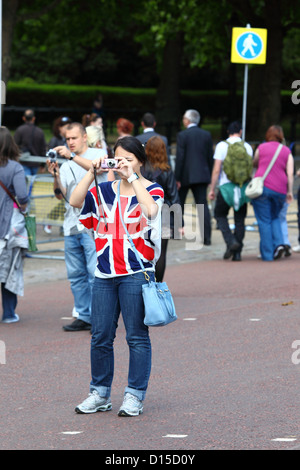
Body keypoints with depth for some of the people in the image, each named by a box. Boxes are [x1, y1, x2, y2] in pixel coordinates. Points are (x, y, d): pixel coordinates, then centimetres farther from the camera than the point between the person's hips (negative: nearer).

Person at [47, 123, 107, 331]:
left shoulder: (98, 154, 3)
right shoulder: (66, 165, 17)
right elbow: (61, 195, 10)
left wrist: (71, 156, -27)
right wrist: (56, 176, -7)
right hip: (72, 226, 6)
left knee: (95, 272, -10)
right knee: (76, 274, 6)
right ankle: (84, 316, 12)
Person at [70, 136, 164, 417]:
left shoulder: (151, 190, 1)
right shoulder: (104, 191, 11)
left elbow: (150, 209, -22)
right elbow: (75, 201, -4)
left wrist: (132, 177, -19)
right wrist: (92, 172, -10)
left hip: (136, 273, -4)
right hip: (105, 273, 4)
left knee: (137, 336, -1)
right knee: (100, 336, 7)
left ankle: (135, 396, 5)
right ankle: (99, 394, 17)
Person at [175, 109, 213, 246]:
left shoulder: (182, 135, -8)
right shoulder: (206, 135, 5)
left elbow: (180, 158, -11)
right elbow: (210, 157, 7)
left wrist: (177, 178, -8)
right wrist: (209, 176, 16)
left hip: (185, 176, -3)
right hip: (201, 175, 3)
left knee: (179, 204, 14)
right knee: (202, 205, -1)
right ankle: (206, 237, -10)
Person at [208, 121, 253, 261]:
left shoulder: (222, 146, -3)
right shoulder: (247, 147, 5)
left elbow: (216, 169, -6)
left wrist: (212, 189, 0)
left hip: (226, 186, -3)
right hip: (243, 187, 3)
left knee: (220, 214, 13)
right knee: (240, 219, 9)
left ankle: (231, 242, -8)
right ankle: (237, 252, 6)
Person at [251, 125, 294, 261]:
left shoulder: (261, 148, 8)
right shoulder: (287, 151, 10)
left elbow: (254, 164, 25)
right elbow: (290, 173, 0)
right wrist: (290, 192, 2)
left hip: (262, 186, -2)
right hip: (280, 190, 2)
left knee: (264, 221, 1)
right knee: (275, 218, 22)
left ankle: (267, 254, -3)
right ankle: (279, 243, -1)